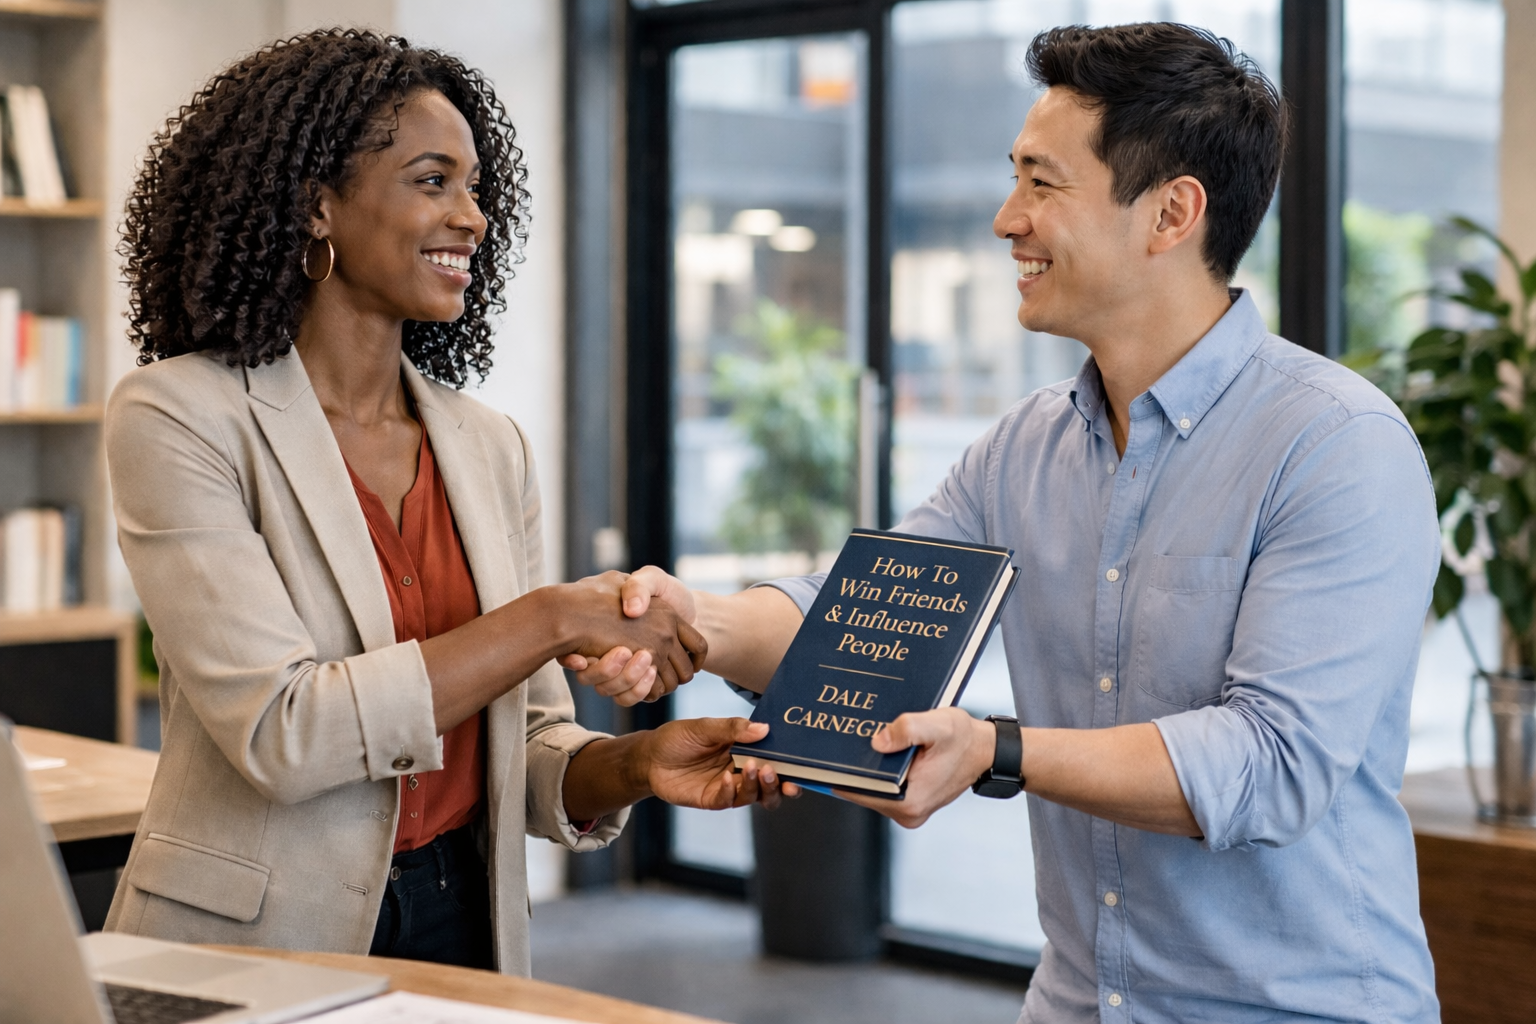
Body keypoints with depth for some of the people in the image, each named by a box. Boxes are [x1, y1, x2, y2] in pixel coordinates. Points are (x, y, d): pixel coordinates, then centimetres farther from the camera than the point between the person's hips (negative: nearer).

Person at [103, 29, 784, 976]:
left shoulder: (492, 447, 7)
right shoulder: (180, 418, -8)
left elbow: (528, 742, 9)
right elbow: (281, 734, -18)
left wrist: (633, 764, -11)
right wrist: (556, 620, -17)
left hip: (466, 929, 4)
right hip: (256, 949, -3)